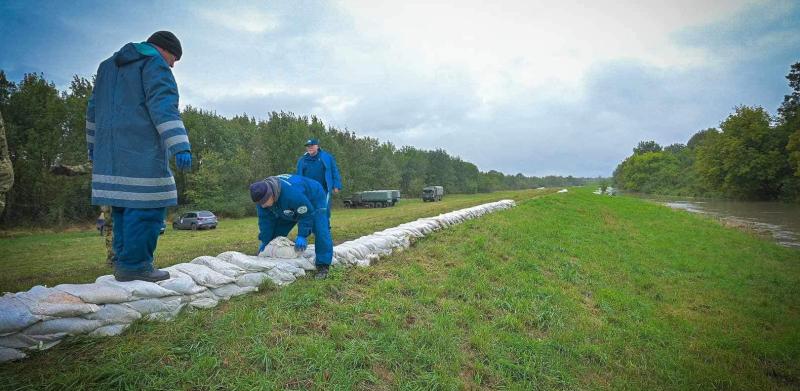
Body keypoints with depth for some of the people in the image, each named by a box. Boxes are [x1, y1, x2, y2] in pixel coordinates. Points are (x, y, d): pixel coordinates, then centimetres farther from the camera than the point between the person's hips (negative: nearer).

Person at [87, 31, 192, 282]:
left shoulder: (108, 65, 27)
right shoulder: (154, 63, -2)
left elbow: (94, 109, 30)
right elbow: (164, 107, -17)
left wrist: (94, 146, 36)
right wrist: (181, 147, -25)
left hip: (109, 153, 9)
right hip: (141, 152, -9)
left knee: (123, 205, 12)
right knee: (146, 205, -8)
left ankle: (122, 261, 16)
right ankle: (134, 265, -9)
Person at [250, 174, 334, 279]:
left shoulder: (292, 192, -46)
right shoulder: (262, 194, -23)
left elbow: (306, 215, -35)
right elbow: (265, 220, -14)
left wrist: (302, 236, -31)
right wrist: (264, 242, -13)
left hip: (314, 201, -7)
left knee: (320, 231, -25)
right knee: (276, 232, 4)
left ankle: (323, 266, -22)